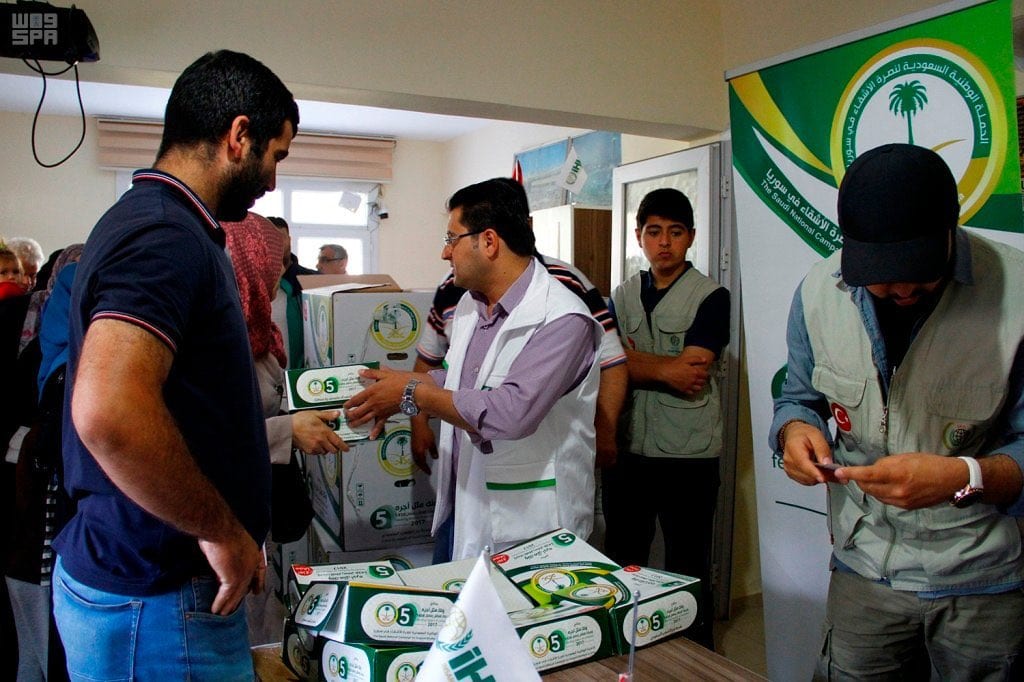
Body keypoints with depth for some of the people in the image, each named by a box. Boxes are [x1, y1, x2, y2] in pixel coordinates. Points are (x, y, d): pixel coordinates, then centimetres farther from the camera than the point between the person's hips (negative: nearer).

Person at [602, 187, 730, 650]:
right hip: (628, 450, 5)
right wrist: (665, 368, -15)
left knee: (687, 571, 9)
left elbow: (692, 376, -15)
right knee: (621, 563, 16)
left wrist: (634, 360, -7)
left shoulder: (711, 297, -5)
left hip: (689, 456, -4)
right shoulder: (623, 296, 9)